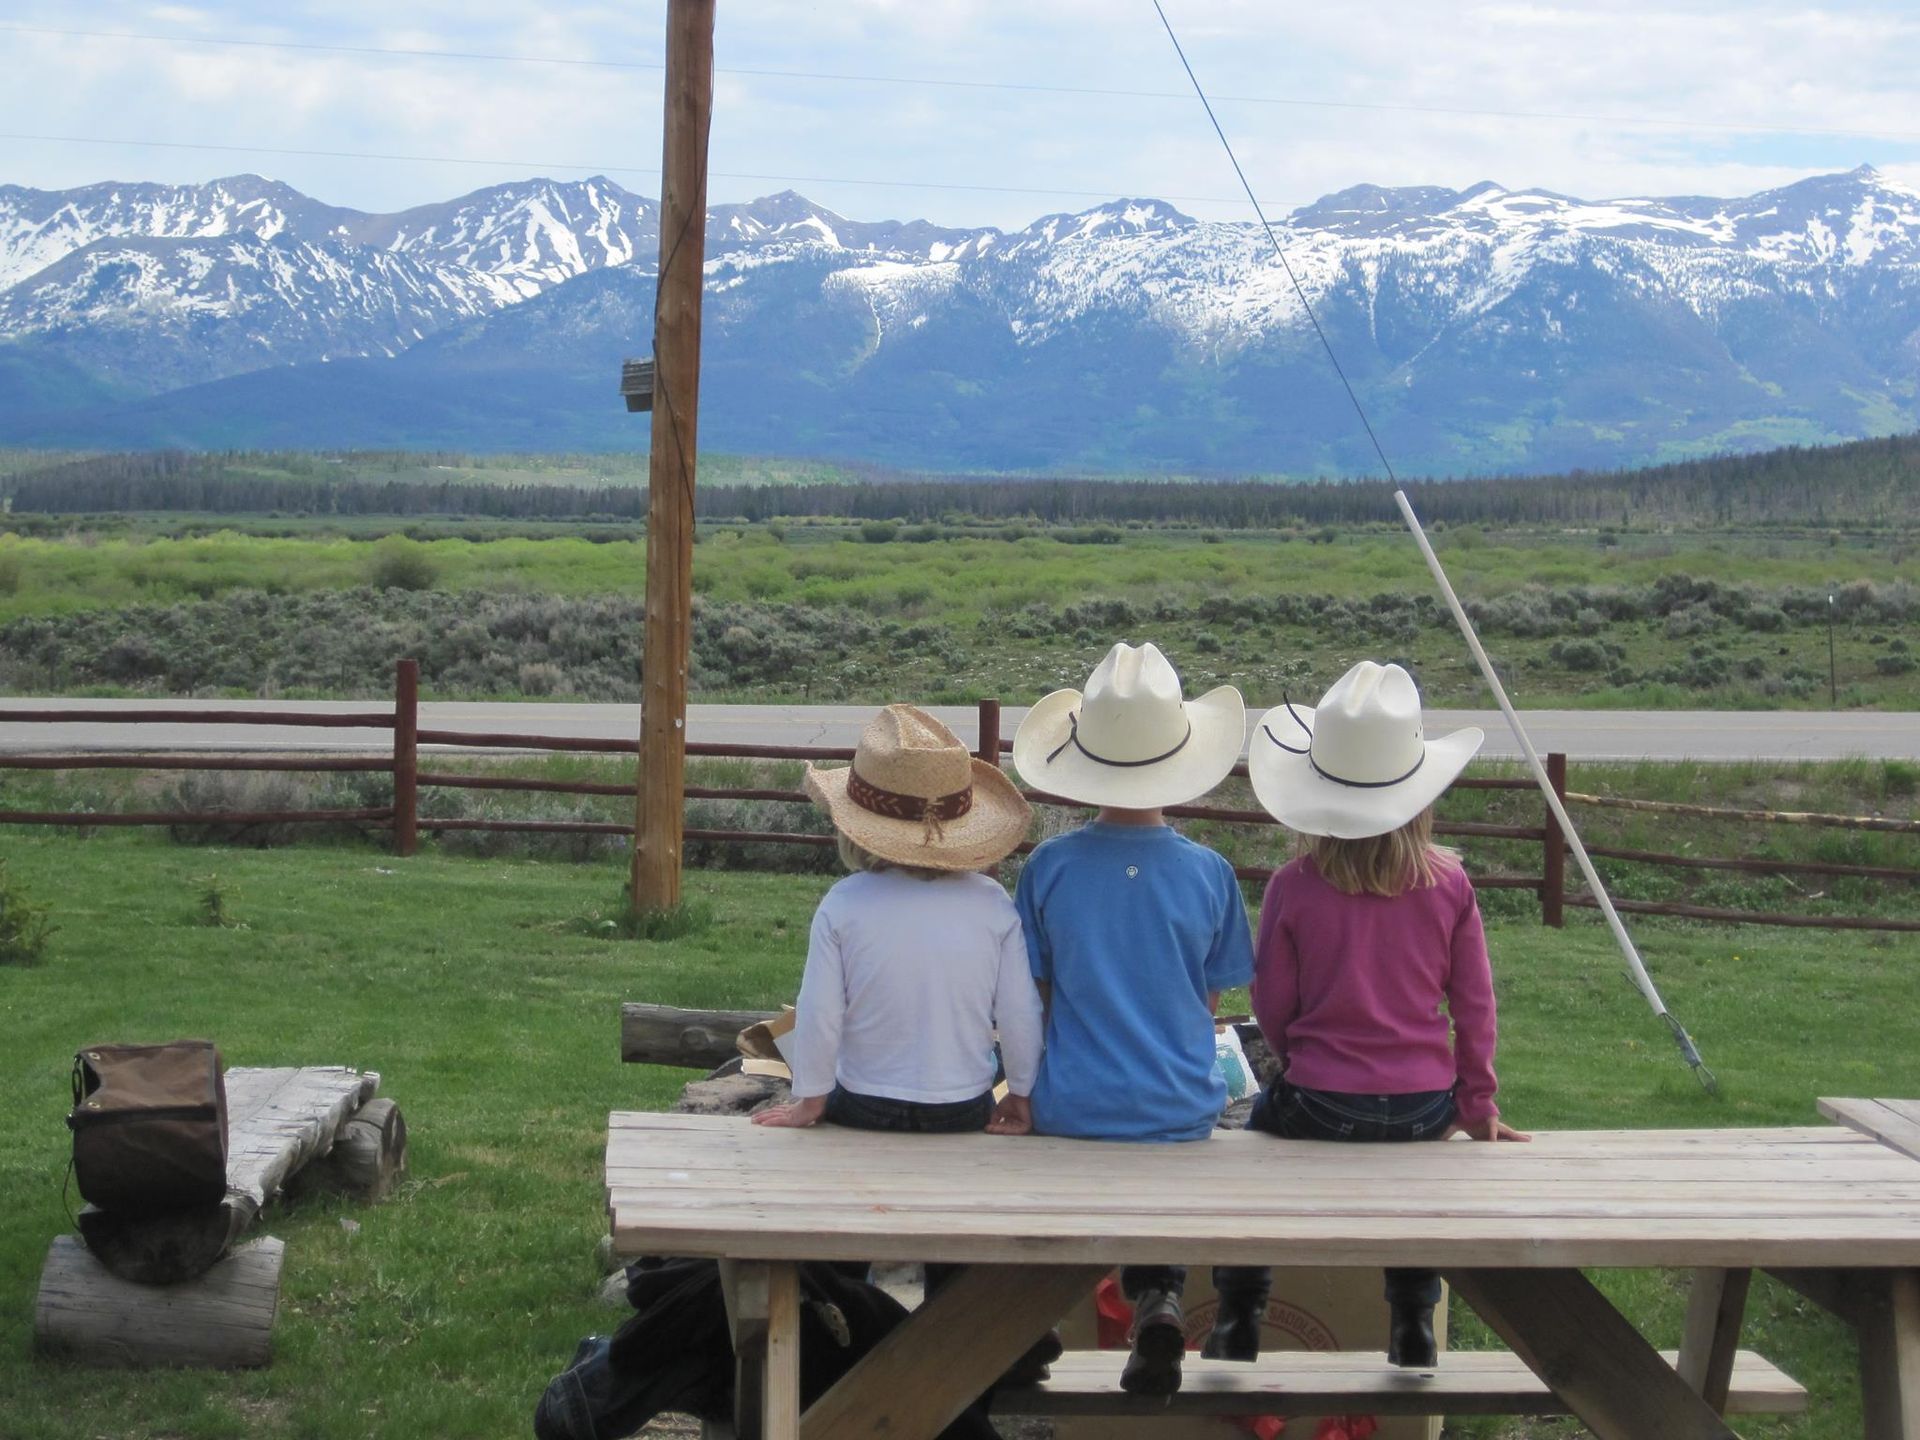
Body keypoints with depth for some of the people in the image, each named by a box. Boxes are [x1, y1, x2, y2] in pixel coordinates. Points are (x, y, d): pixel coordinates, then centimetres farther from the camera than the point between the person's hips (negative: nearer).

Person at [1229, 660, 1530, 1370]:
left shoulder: (1294, 887, -13)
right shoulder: (1448, 883, -8)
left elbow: (1272, 1006, -4)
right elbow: (1474, 1004, -1)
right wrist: (1479, 1107, 11)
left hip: (1318, 1105, -2)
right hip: (1424, 1107, 2)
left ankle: (1241, 1318, 32)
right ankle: (1413, 1318, 36)